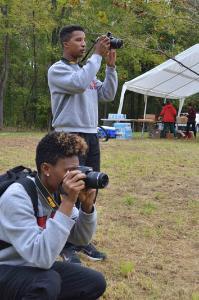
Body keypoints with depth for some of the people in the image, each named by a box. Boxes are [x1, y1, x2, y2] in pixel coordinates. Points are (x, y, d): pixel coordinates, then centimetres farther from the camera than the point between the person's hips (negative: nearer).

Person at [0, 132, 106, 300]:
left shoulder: (58, 191, -4)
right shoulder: (17, 197, -28)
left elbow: (81, 239, 3)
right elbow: (42, 258, -38)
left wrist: (87, 205, -17)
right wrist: (68, 202, -37)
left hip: (35, 266, 8)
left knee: (95, 283, -1)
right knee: (49, 282, -35)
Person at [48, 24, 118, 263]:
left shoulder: (88, 71, 18)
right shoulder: (57, 70, -6)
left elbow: (107, 95, 11)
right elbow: (79, 83, -24)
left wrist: (110, 66, 2)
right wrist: (97, 55, -16)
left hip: (91, 136, 8)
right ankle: (66, 245, 5)